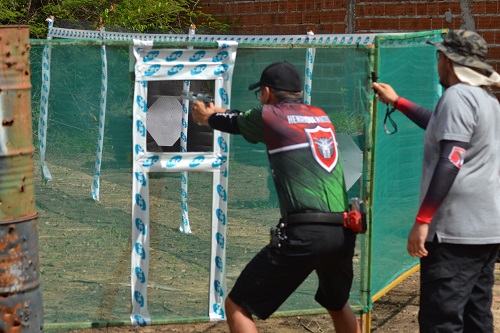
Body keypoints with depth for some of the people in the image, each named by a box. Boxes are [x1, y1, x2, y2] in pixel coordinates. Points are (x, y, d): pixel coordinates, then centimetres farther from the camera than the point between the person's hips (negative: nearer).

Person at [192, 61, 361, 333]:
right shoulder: (321, 116, 20)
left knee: (237, 307, 2)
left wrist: (208, 117, 49)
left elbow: (235, 123, 26)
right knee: (338, 305, 32)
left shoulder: (269, 115, 3)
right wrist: (218, 113, 52)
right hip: (344, 232, 7)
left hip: (304, 234, -6)